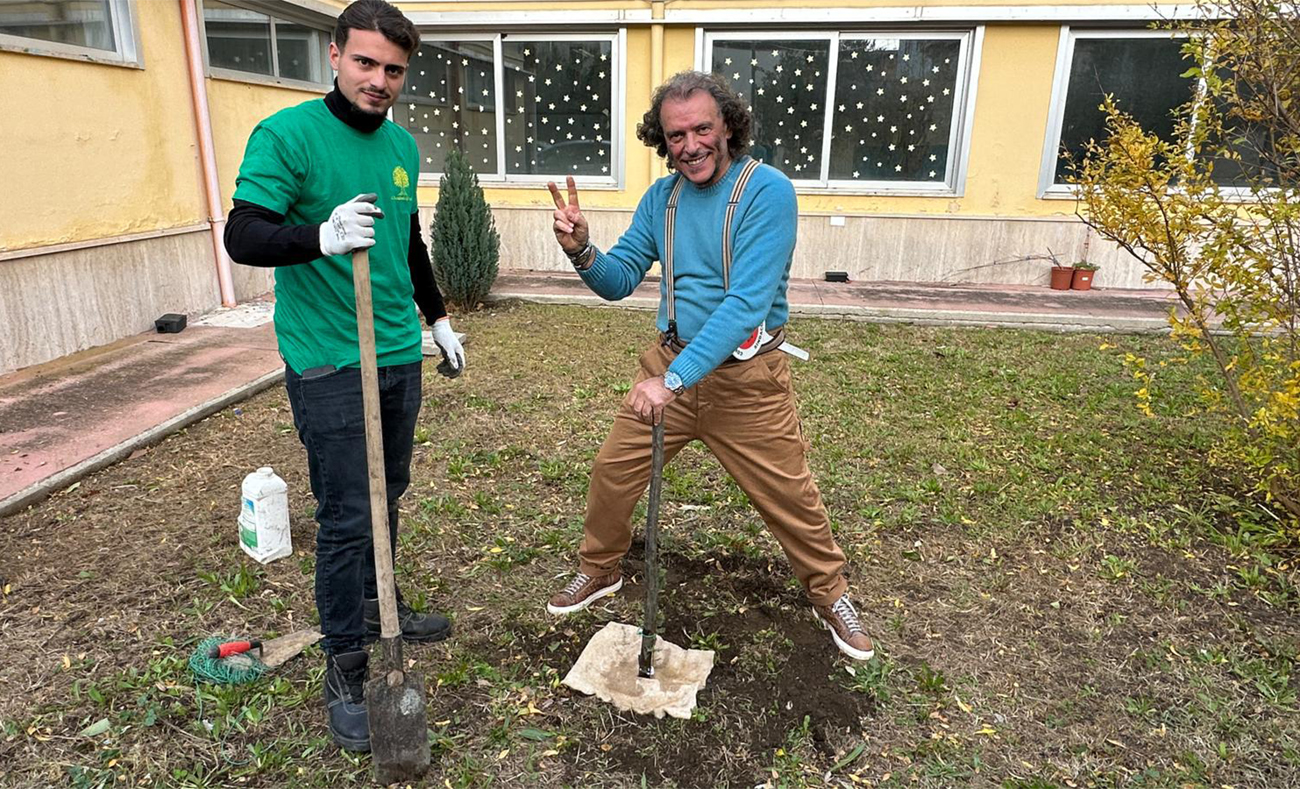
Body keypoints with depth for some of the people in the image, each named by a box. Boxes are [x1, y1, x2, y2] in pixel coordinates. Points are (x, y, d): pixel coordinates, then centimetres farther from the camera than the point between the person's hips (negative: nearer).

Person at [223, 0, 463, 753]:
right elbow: (243, 237, -17)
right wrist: (321, 236, -35)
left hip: (400, 354, 6)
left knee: (386, 498, 18)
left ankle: (378, 604, 39)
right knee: (346, 516, -2)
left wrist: (438, 317, 24)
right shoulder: (286, 135, -11)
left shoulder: (404, 145, 9)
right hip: (329, 363, -6)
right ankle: (346, 667, 14)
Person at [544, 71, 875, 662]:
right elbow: (619, 280, 3)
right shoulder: (661, 198, 3)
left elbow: (747, 303, -26)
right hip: (669, 362, 5)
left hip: (746, 377, -4)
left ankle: (829, 595, 32)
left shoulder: (768, 191, -17)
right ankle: (599, 570, 34)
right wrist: (581, 250, -20)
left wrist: (673, 378, -32)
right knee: (612, 472, 7)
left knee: (790, 496, 6)